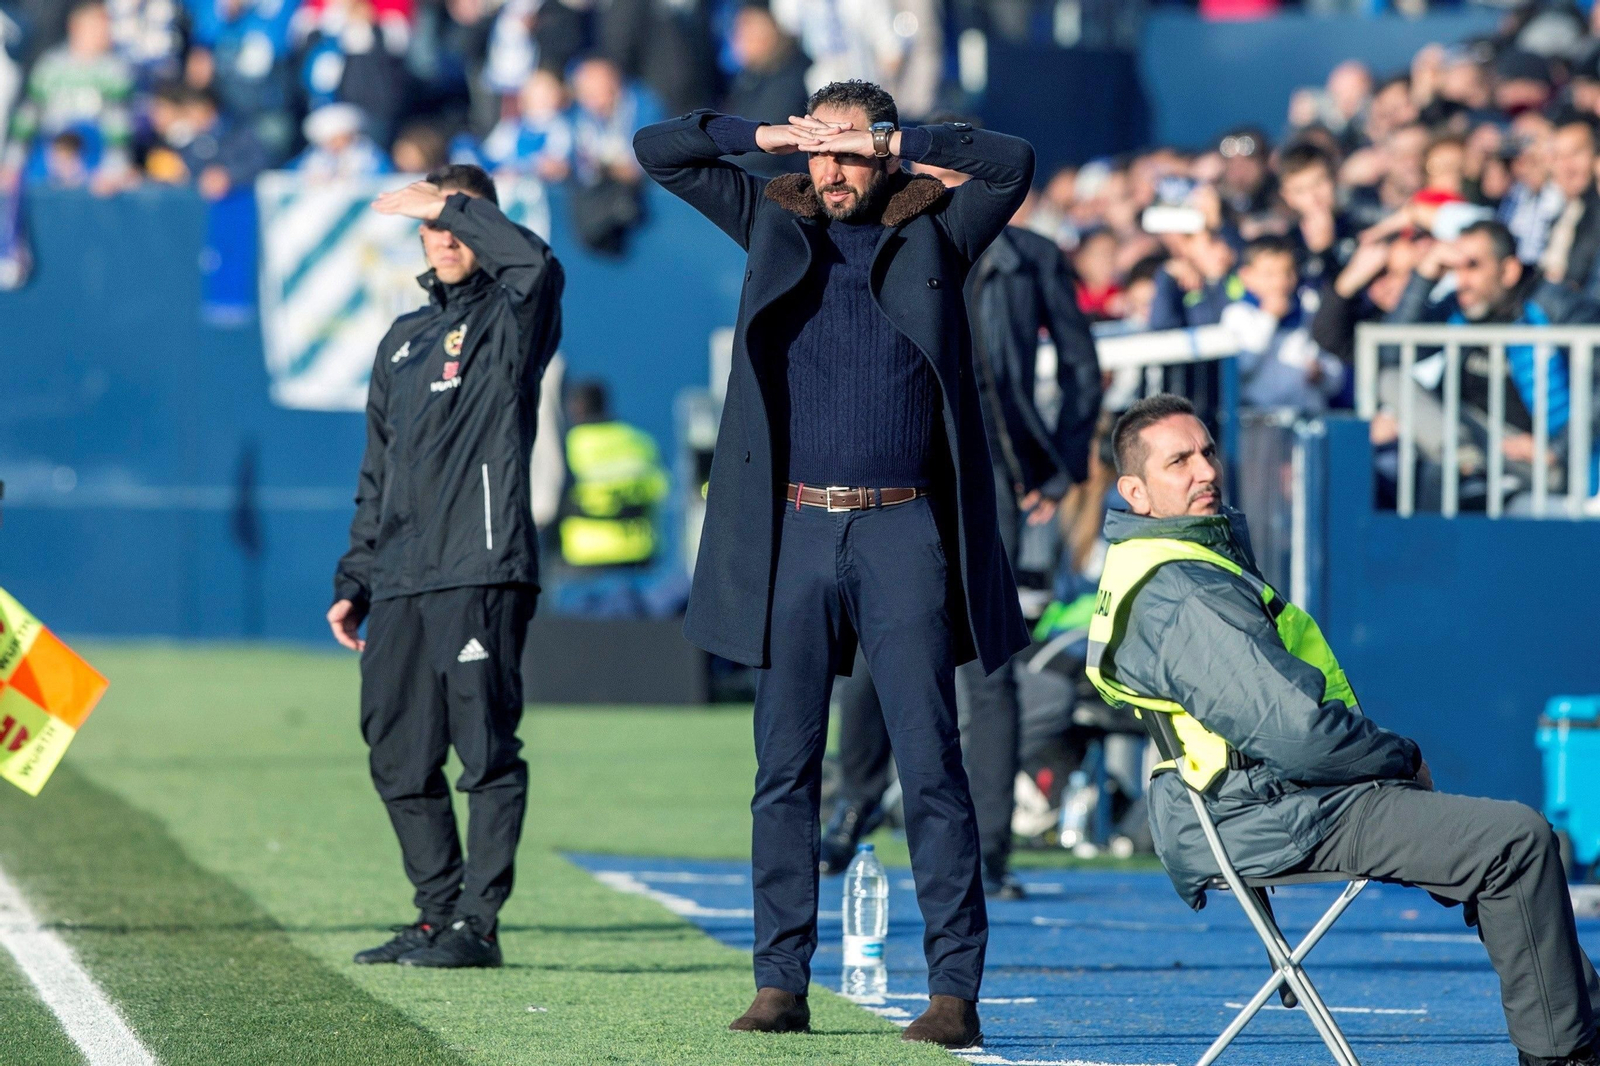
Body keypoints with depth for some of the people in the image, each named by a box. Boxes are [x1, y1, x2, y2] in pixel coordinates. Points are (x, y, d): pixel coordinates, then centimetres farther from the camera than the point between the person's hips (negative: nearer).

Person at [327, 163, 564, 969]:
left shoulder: (509, 319, 4)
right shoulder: (403, 341, 24)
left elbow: (534, 261, -22)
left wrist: (450, 204, -9)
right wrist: (354, 583, 20)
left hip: (480, 571, -7)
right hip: (399, 583, 7)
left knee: (485, 750, -8)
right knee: (399, 760, 7)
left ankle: (477, 923, -7)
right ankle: (438, 914, 15)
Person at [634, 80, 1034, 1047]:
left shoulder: (933, 234, 9)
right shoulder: (776, 225, 13)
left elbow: (1013, 163, -4)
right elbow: (659, 152, 12)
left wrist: (897, 145, -6)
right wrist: (767, 136, 0)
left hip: (902, 535, -2)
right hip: (797, 532, 2)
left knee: (931, 765, -5)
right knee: (786, 767, 3)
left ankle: (955, 988, -6)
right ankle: (782, 983, 6)